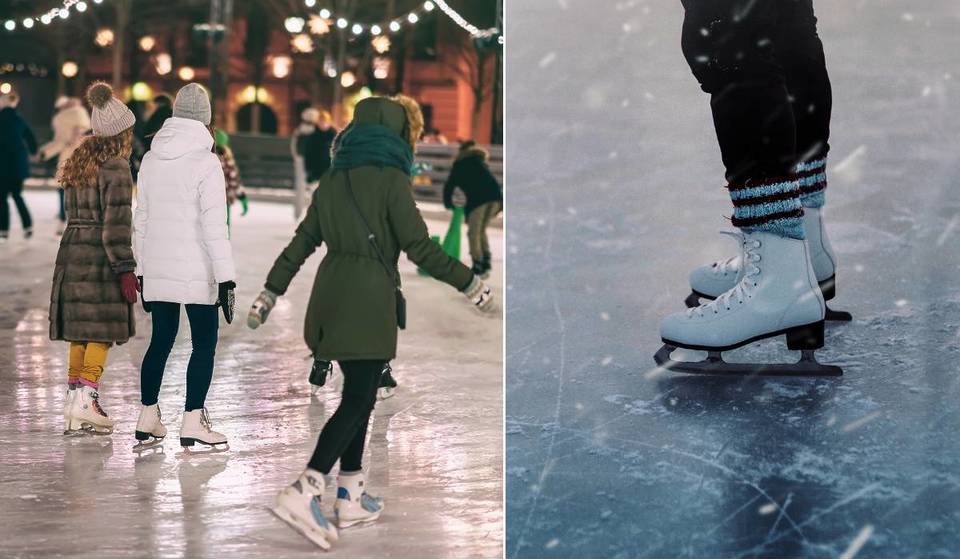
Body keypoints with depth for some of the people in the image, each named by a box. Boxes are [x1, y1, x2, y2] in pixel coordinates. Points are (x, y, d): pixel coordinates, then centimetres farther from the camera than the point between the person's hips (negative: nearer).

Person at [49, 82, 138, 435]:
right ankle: (86, 397, -8)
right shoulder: (116, 168, -12)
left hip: (72, 252, 8)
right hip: (100, 258, -8)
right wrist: (125, 269, -15)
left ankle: (73, 405, 11)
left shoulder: (77, 163, 13)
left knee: (80, 330, 10)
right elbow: (116, 223, -17)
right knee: (103, 330, -2)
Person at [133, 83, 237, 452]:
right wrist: (225, 276, -11)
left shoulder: (151, 159, 9)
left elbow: (141, 219, 14)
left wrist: (142, 269, 21)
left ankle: (148, 420, 18)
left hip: (157, 269, 6)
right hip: (195, 271, -6)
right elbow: (214, 225, -14)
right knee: (204, 343, 1)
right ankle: (192, 422, -2)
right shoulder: (206, 162, -11)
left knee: (161, 340, 15)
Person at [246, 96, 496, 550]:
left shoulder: (332, 181, 11)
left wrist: (269, 294, 19)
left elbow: (300, 244, 13)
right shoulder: (390, 179, -8)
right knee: (357, 400, -5)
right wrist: (471, 286, -5)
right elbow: (420, 248, -11)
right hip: (369, 301, -7)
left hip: (331, 299, 7)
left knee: (359, 395, 15)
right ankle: (304, 492, -17)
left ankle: (351, 497, 17)